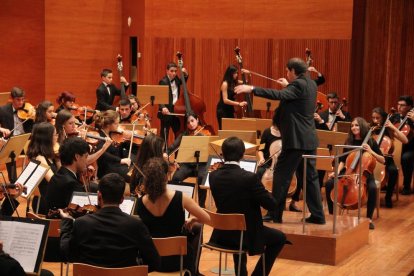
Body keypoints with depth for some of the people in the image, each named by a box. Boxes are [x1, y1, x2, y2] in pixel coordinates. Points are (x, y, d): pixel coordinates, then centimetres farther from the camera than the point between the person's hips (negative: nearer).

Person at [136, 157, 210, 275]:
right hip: (177, 259, -3)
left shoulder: (141, 203, -13)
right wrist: (193, 219, 9)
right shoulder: (180, 198, -21)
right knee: (195, 229, 29)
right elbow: (207, 219, -10)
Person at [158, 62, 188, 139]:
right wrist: (163, 107, -41)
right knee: (164, 135, 0)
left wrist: (185, 74, 8)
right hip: (167, 111, -7)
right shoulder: (163, 81, -14)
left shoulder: (176, 79, 7)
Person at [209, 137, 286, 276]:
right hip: (246, 234, -5)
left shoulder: (213, 175, -5)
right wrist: (264, 191, 5)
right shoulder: (249, 177, -22)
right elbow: (271, 204, -15)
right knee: (280, 238, 18)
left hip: (222, 234, 6)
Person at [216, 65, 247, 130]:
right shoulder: (225, 84, -16)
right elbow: (225, 100, -22)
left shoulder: (235, 82, 4)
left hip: (230, 110, 7)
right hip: (223, 110, -7)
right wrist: (239, 104, -27)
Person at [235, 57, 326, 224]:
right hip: (309, 140, 9)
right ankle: (317, 215, 12)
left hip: (296, 140, -9)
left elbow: (279, 95, -31)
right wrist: (288, 85, 41)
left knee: (281, 175, -2)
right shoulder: (310, 84, 13)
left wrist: (252, 89, -35)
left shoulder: (298, 85, -14)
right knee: (310, 177, 12)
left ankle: (275, 213, 2)